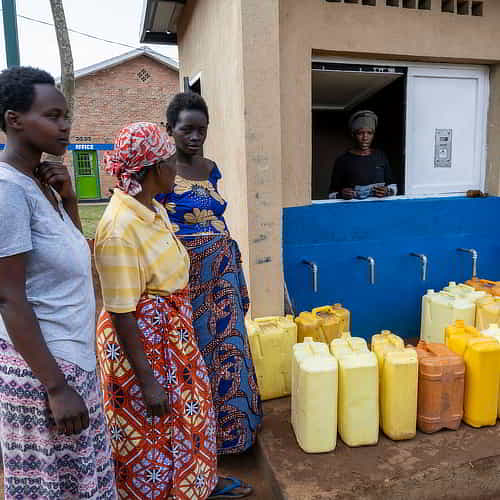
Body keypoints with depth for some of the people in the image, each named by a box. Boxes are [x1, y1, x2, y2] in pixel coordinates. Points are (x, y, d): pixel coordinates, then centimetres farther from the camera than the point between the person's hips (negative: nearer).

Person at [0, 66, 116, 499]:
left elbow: (73, 254, 18)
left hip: (72, 357, 9)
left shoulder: (38, 182, 8)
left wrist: (68, 199, 2)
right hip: (42, 366, -9)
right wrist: (56, 387, -19)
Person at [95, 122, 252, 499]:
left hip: (172, 333, 10)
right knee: (151, 429, 12)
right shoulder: (120, 227, -26)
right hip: (140, 340, -9)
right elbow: (121, 314, -24)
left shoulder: (154, 209, 1)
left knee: (190, 407, 25)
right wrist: (147, 380, -19)